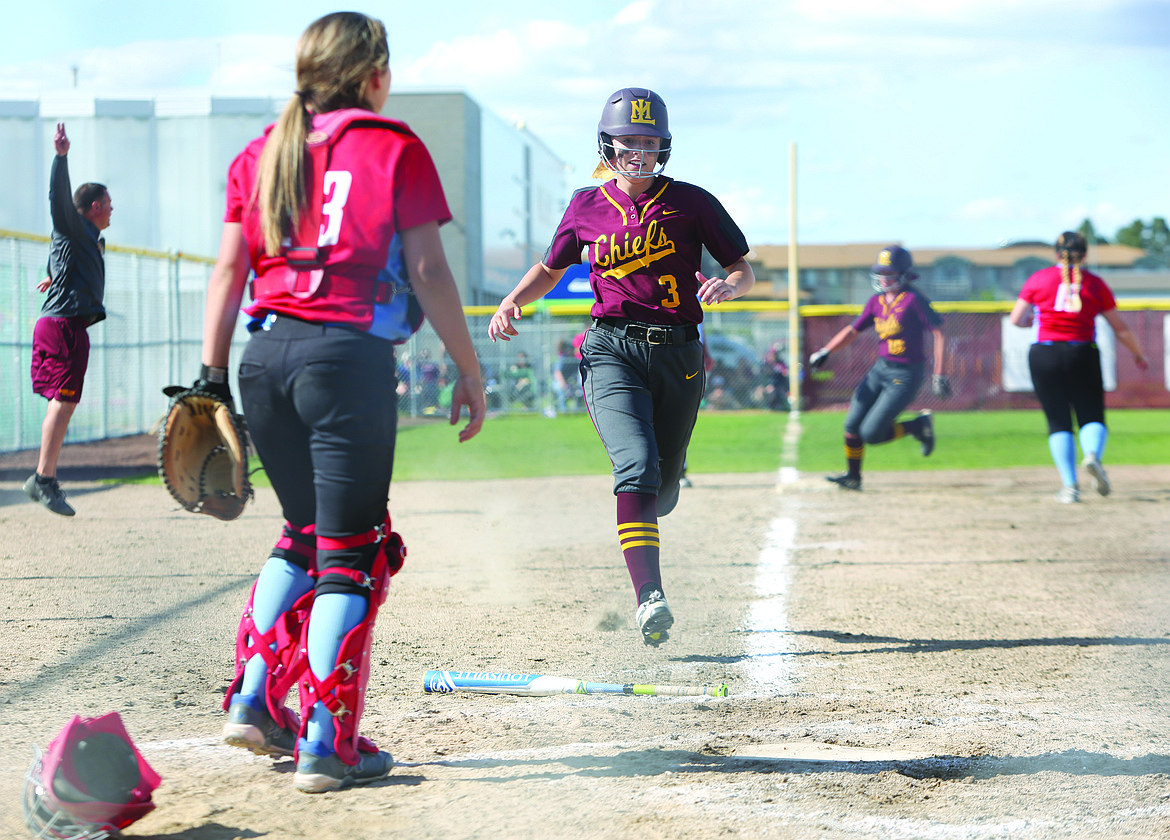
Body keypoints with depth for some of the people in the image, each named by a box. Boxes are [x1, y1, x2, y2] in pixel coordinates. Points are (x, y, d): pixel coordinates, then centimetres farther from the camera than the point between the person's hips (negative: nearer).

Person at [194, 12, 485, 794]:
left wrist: (212, 375, 11)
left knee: (305, 532, 22)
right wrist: (471, 372, 0)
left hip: (264, 355, 6)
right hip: (349, 355, -5)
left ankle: (255, 700, 17)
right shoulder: (394, 148, 0)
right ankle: (326, 744, -1)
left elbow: (228, 269, 9)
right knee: (351, 552, 0)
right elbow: (427, 271, -5)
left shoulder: (262, 153, 13)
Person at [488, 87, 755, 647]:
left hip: (678, 353, 1)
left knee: (663, 488, 10)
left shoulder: (691, 202, 3)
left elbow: (744, 269, 7)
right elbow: (550, 269, 22)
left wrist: (727, 286, -17)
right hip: (613, 348, -1)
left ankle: (635, 532, 47)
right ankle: (649, 597, -31)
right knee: (637, 464, -24)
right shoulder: (587, 207, 8)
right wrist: (512, 302, 3)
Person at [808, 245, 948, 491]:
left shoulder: (914, 300, -14)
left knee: (871, 433, -11)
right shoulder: (877, 302, 7)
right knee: (852, 426, 3)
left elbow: (939, 333, -15)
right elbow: (853, 331, 13)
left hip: (906, 375, -7)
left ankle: (919, 426, 10)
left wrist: (939, 374, -18)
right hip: (880, 369, 7)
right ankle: (853, 477, 20)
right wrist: (826, 351, -1)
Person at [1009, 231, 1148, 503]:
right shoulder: (1095, 283, 4)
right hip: (1083, 355, 0)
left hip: (1044, 356, 0)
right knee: (1092, 417, 9)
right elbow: (1120, 328, 8)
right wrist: (1138, 356, 22)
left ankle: (1069, 486, -4)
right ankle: (1093, 455, -25)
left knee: (1058, 422, 6)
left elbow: (1016, 320, 4)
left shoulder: (1038, 279, 3)